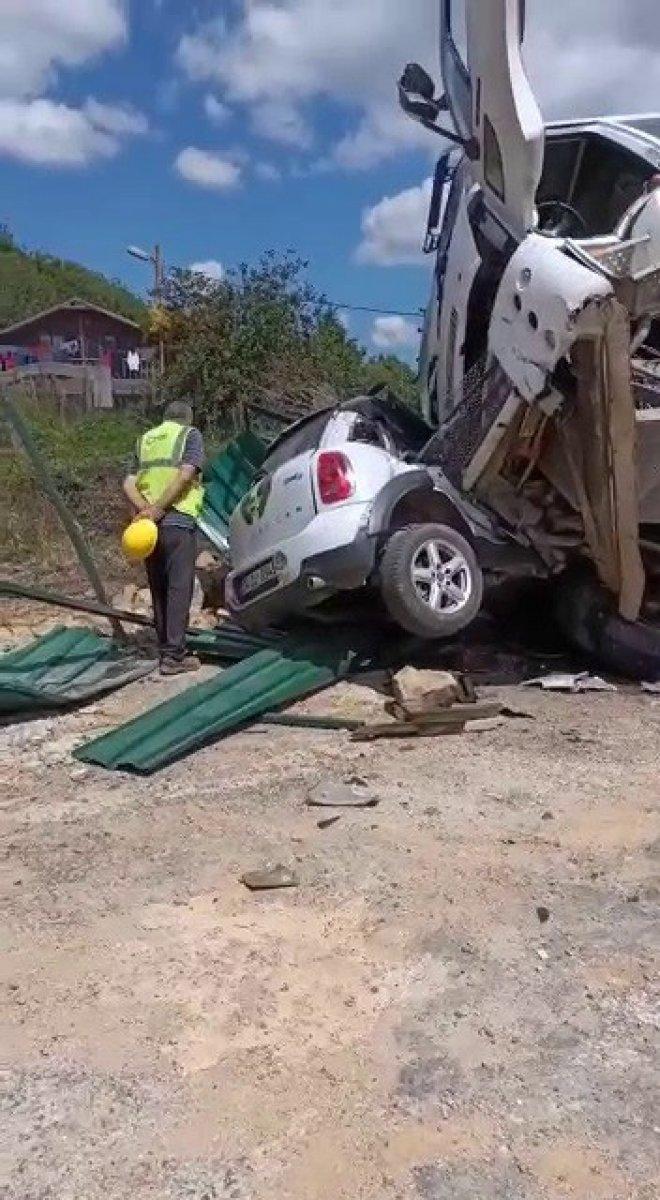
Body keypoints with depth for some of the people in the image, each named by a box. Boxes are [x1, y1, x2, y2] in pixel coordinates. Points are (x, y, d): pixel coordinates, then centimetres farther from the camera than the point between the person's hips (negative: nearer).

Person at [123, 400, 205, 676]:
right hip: (178, 521, -5)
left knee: (158, 589, 13)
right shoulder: (190, 435, 4)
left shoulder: (144, 439, 19)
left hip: (149, 523, 6)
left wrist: (146, 509, -9)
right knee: (179, 588, -4)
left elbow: (128, 484, 6)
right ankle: (174, 655, -6)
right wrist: (158, 509, -14)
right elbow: (185, 474, -13)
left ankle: (166, 649, 19)